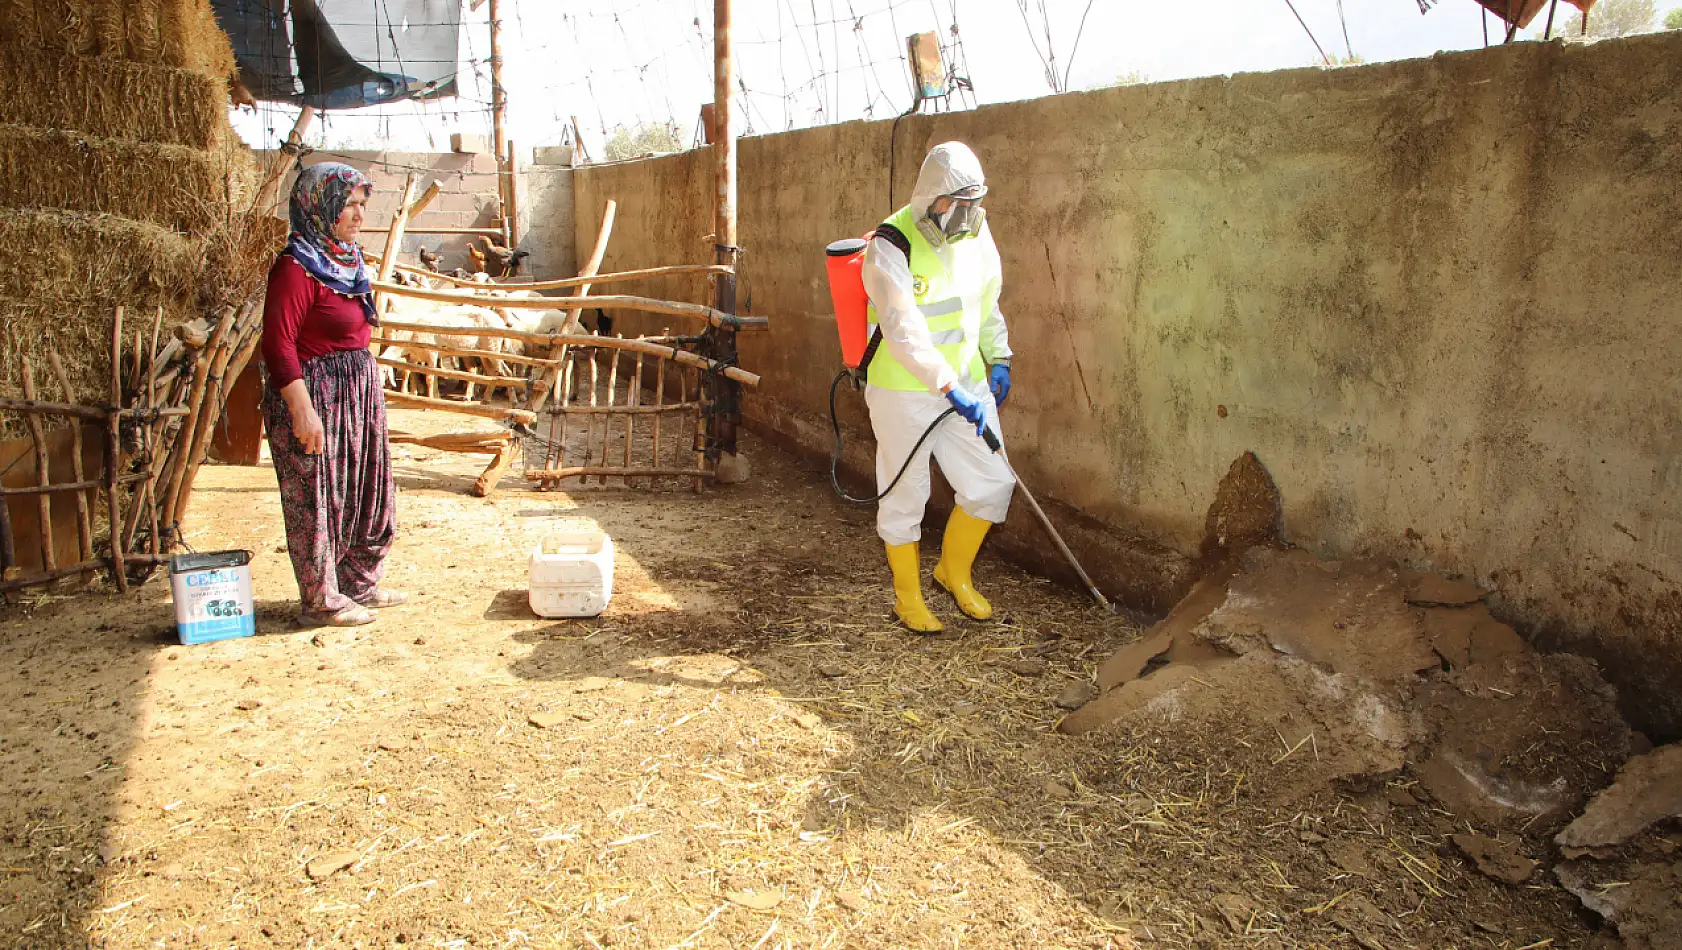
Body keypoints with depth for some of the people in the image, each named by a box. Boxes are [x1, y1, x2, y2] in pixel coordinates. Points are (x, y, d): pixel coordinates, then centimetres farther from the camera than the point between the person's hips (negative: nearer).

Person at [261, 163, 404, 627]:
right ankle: (322, 601, 15)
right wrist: (302, 411, -24)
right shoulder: (296, 269, -17)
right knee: (319, 500, 2)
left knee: (369, 493, 16)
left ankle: (358, 585, 31)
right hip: (316, 395, -10)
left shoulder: (345, 259, 11)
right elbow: (278, 345, -21)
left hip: (357, 395, 10)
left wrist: (370, 389, 20)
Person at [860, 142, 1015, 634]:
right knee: (904, 495, 5)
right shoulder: (891, 247, -19)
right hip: (903, 393, -6)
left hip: (965, 383, 7)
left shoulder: (975, 233, 3)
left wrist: (998, 359, 16)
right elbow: (903, 331, -28)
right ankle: (908, 598, 24)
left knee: (992, 482, 5)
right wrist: (950, 389, -33)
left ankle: (954, 571, 29)